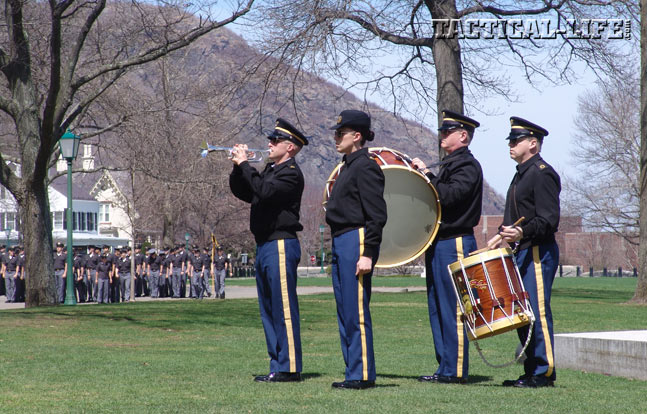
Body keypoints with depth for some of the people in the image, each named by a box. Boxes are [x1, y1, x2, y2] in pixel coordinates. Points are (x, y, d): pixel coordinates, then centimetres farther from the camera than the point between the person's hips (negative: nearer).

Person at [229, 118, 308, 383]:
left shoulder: (290, 173, -10)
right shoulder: (270, 170, 19)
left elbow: (265, 191, -26)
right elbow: (243, 193, 20)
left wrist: (244, 165, -18)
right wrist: (237, 168, 5)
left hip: (281, 246, -10)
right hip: (264, 246, 10)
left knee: (284, 310, -8)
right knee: (269, 311, 11)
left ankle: (289, 368, -7)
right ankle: (277, 366, 16)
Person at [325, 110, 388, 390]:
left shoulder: (365, 167, -11)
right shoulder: (348, 166, 18)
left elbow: (377, 214, -17)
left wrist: (367, 253, -21)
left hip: (356, 241, -10)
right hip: (340, 242, 10)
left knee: (356, 311, -8)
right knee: (345, 312, 11)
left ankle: (363, 375, -4)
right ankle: (353, 373, 16)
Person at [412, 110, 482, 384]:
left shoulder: (468, 165, -9)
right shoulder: (448, 164, 20)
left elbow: (449, 196, -23)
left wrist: (426, 174, -17)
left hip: (455, 244, -10)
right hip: (438, 244, 10)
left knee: (452, 309, -7)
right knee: (438, 309, 11)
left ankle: (455, 370, -3)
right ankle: (445, 368, 15)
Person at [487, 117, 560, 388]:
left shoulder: (542, 173, -12)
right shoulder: (522, 174, 19)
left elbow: (549, 220, -19)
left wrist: (522, 232, -31)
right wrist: (502, 235, 17)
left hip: (538, 252, -10)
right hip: (522, 252, 10)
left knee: (538, 312, -9)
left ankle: (544, 373, -5)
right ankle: (531, 372, 16)